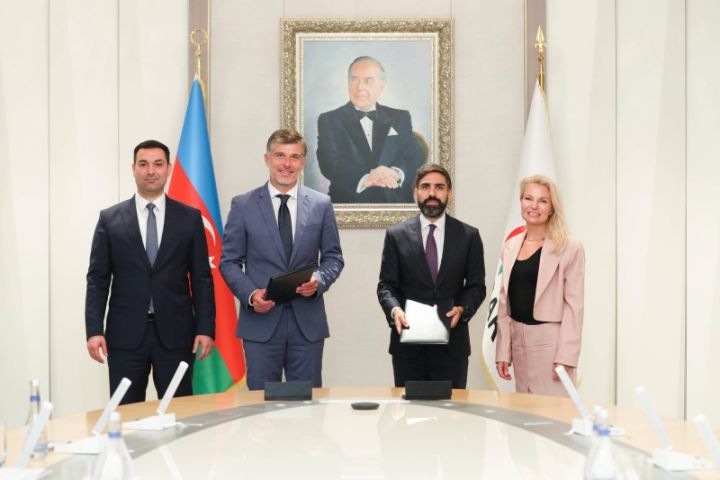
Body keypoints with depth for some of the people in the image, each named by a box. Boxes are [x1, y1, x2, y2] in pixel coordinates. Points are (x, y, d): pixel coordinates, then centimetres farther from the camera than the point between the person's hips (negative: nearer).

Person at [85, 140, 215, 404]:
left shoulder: (190, 218, 6)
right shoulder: (110, 219, 5)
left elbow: (201, 278, 5)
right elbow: (97, 280, 4)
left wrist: (205, 329, -3)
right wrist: (94, 331, -5)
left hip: (175, 333, 0)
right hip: (126, 335, 0)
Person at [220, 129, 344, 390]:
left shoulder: (321, 204, 6)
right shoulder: (243, 205, 2)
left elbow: (333, 257, 10)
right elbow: (229, 261, 4)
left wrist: (319, 280, -11)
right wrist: (250, 294, -13)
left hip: (308, 322, 1)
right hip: (261, 320, -1)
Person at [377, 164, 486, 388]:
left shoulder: (469, 235, 6)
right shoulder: (396, 235, 5)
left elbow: (476, 285, 7)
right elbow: (386, 285, 4)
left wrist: (462, 308, -12)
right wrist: (394, 309, -16)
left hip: (452, 343, 0)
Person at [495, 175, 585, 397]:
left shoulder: (569, 248, -5)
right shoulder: (510, 246, 11)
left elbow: (574, 305, -9)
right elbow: (504, 303, 12)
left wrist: (566, 356, -15)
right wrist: (502, 351, 7)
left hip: (550, 342, -5)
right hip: (518, 341, 6)